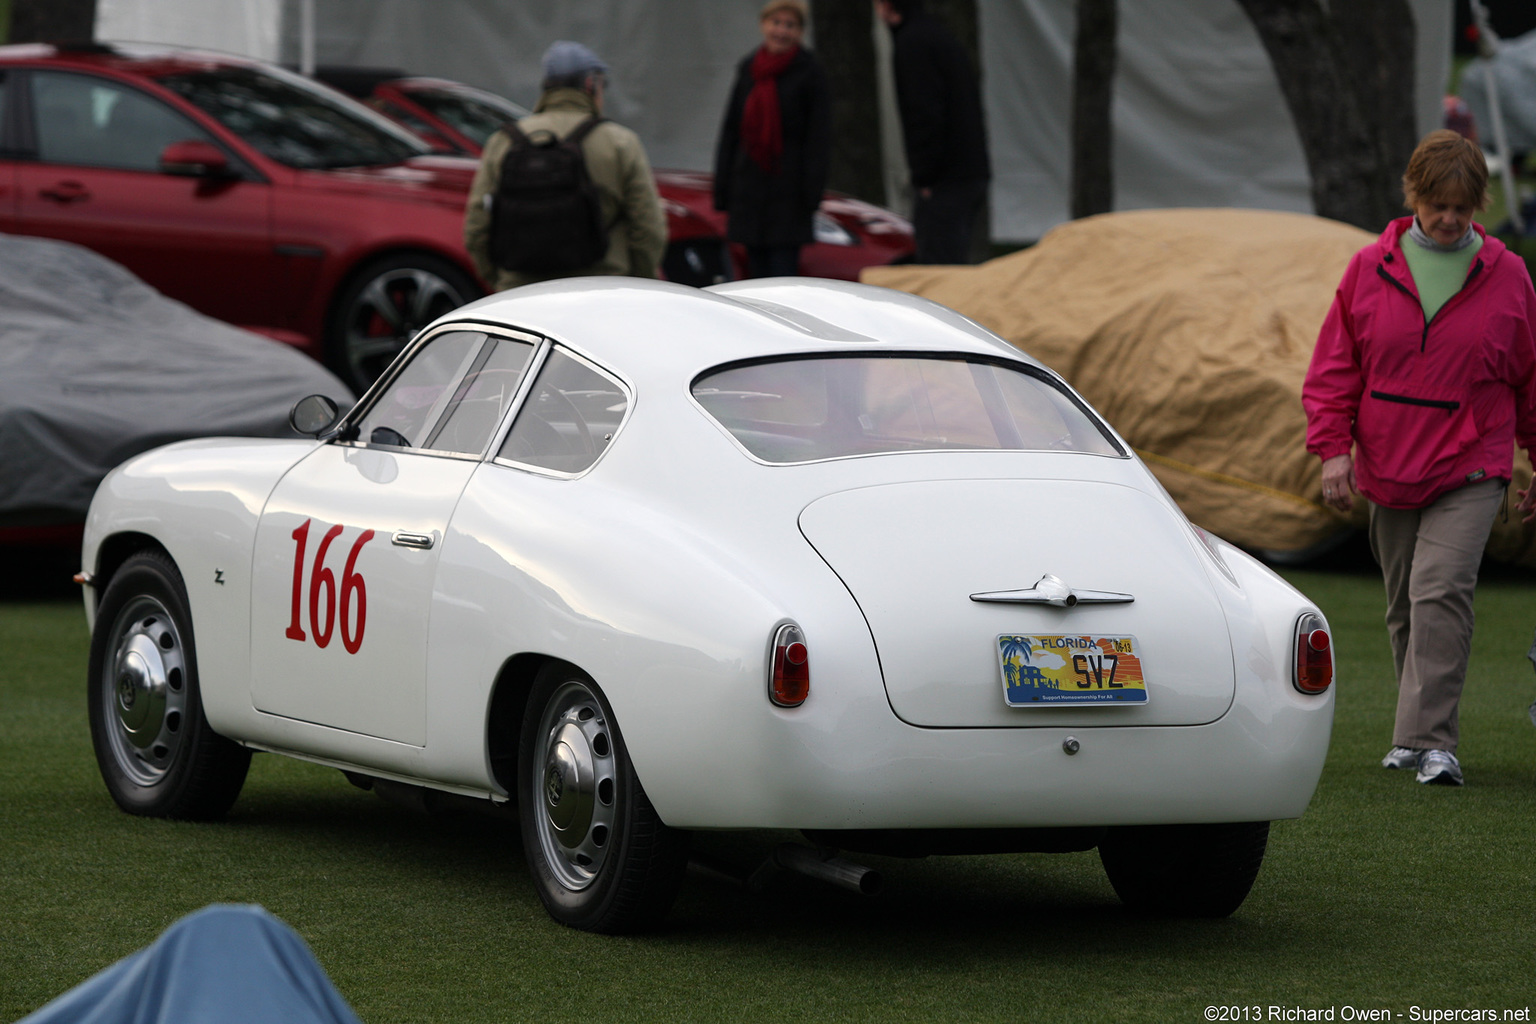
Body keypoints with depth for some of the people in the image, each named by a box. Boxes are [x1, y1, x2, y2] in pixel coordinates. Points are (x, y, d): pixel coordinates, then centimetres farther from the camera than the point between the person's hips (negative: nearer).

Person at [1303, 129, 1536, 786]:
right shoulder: (1371, 269, 3)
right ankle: (1417, 737, 23)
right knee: (1404, 606, 10)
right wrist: (1333, 447, -4)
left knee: (1441, 592, -18)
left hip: (1470, 469, -3)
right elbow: (1335, 367, 6)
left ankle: (1431, 741, -19)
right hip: (1387, 470, 3)